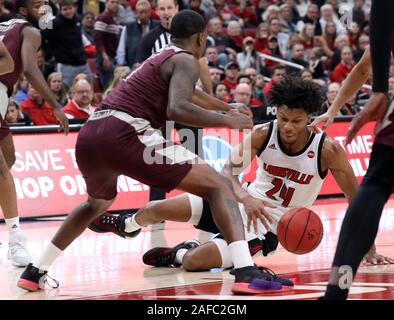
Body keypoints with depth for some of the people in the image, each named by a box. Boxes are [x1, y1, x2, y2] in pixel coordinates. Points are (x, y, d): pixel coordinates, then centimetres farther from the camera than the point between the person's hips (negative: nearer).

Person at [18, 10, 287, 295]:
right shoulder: (186, 61, 5)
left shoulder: (160, 58, 32)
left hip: (89, 135, 8)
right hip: (124, 135, -8)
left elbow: (185, 92, 53)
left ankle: (35, 272, 36)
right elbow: (177, 109, -15)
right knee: (219, 187, -3)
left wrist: (228, 108, 66)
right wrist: (227, 121, -4)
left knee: (98, 204, 39)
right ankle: (246, 272, -21)